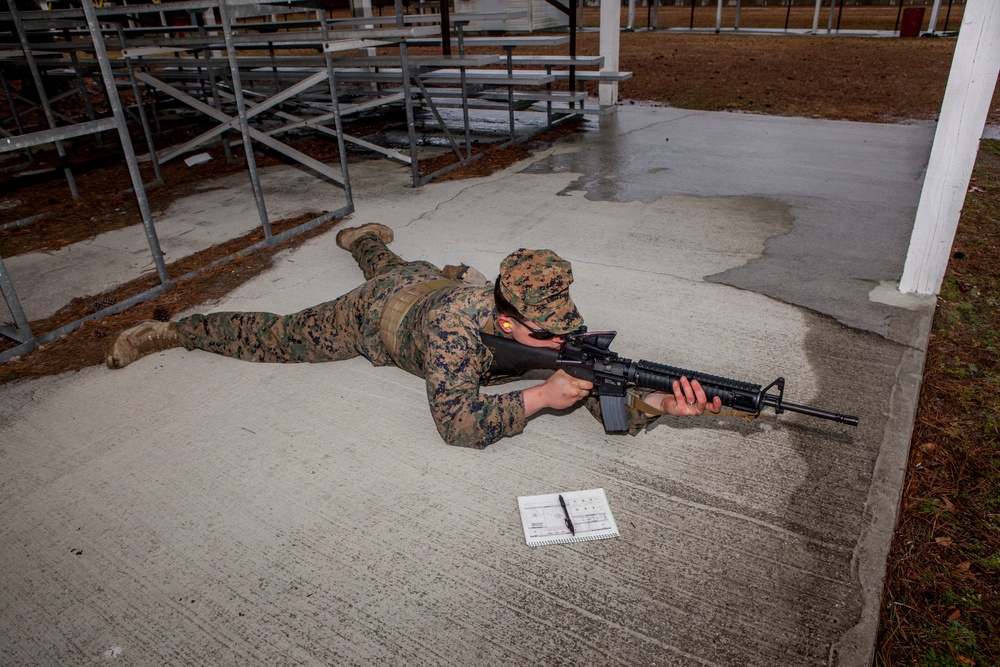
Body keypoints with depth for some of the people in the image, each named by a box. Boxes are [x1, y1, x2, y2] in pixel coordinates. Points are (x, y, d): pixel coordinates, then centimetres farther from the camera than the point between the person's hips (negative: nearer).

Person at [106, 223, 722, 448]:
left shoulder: (551, 319, -32)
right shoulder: (455, 328, -49)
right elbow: (459, 423, -50)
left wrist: (660, 402, -50)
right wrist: (540, 396, -52)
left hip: (430, 281, 5)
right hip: (374, 317, -5)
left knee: (388, 265, 40)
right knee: (276, 338, 11)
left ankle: (365, 237, 72)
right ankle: (171, 332, 31)